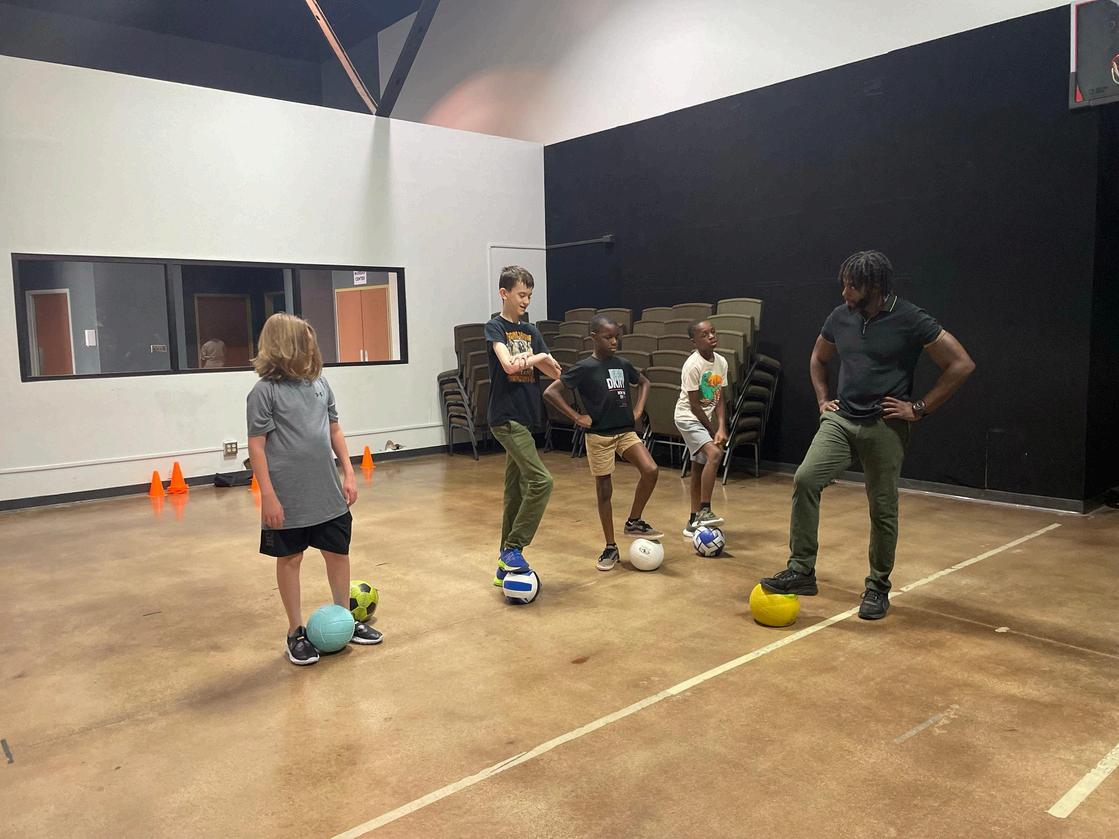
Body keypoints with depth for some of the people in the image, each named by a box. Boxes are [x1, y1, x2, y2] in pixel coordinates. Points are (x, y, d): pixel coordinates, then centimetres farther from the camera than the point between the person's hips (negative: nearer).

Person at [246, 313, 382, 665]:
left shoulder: (319, 384, 5)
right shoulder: (265, 391, -10)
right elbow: (256, 446, -10)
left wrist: (348, 473, 8)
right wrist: (268, 496, -13)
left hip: (327, 493, 5)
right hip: (288, 498, -5)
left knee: (338, 554, 13)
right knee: (290, 560, 10)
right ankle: (296, 632, 24)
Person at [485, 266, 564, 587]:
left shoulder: (531, 331, 15)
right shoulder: (495, 327, -4)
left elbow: (556, 373, 9)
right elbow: (508, 365, -21)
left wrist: (534, 360, -11)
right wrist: (539, 357, -4)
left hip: (524, 417, 7)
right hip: (505, 416, -7)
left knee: (516, 491, 9)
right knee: (540, 481, -17)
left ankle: (506, 565, 17)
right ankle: (512, 549, -6)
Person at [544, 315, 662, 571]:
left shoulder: (623, 364, 5)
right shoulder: (585, 368, -10)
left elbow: (644, 382, 25)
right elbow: (550, 392, -14)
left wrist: (638, 409, 10)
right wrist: (577, 418, -13)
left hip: (626, 431, 4)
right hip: (599, 435, -4)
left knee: (650, 470, -16)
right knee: (604, 491, 3)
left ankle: (634, 522, 7)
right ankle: (610, 548, 17)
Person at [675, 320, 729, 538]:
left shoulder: (721, 362, -1)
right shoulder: (692, 366, -20)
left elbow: (719, 399, 0)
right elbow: (694, 404, -18)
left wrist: (721, 428, -13)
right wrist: (713, 432, -11)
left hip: (706, 418, 7)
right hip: (688, 417, -7)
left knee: (699, 468, 11)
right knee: (714, 453, -26)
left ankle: (694, 522, 20)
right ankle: (704, 511, -21)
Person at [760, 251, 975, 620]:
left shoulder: (911, 321, -10)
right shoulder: (840, 316, 5)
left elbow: (962, 364, -9)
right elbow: (818, 358, 23)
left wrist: (920, 409, -10)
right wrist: (822, 400, 12)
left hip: (884, 427, -4)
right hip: (840, 420, 4)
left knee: (883, 509, 4)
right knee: (805, 479, -15)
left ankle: (878, 587, 22)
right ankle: (801, 570, -6)